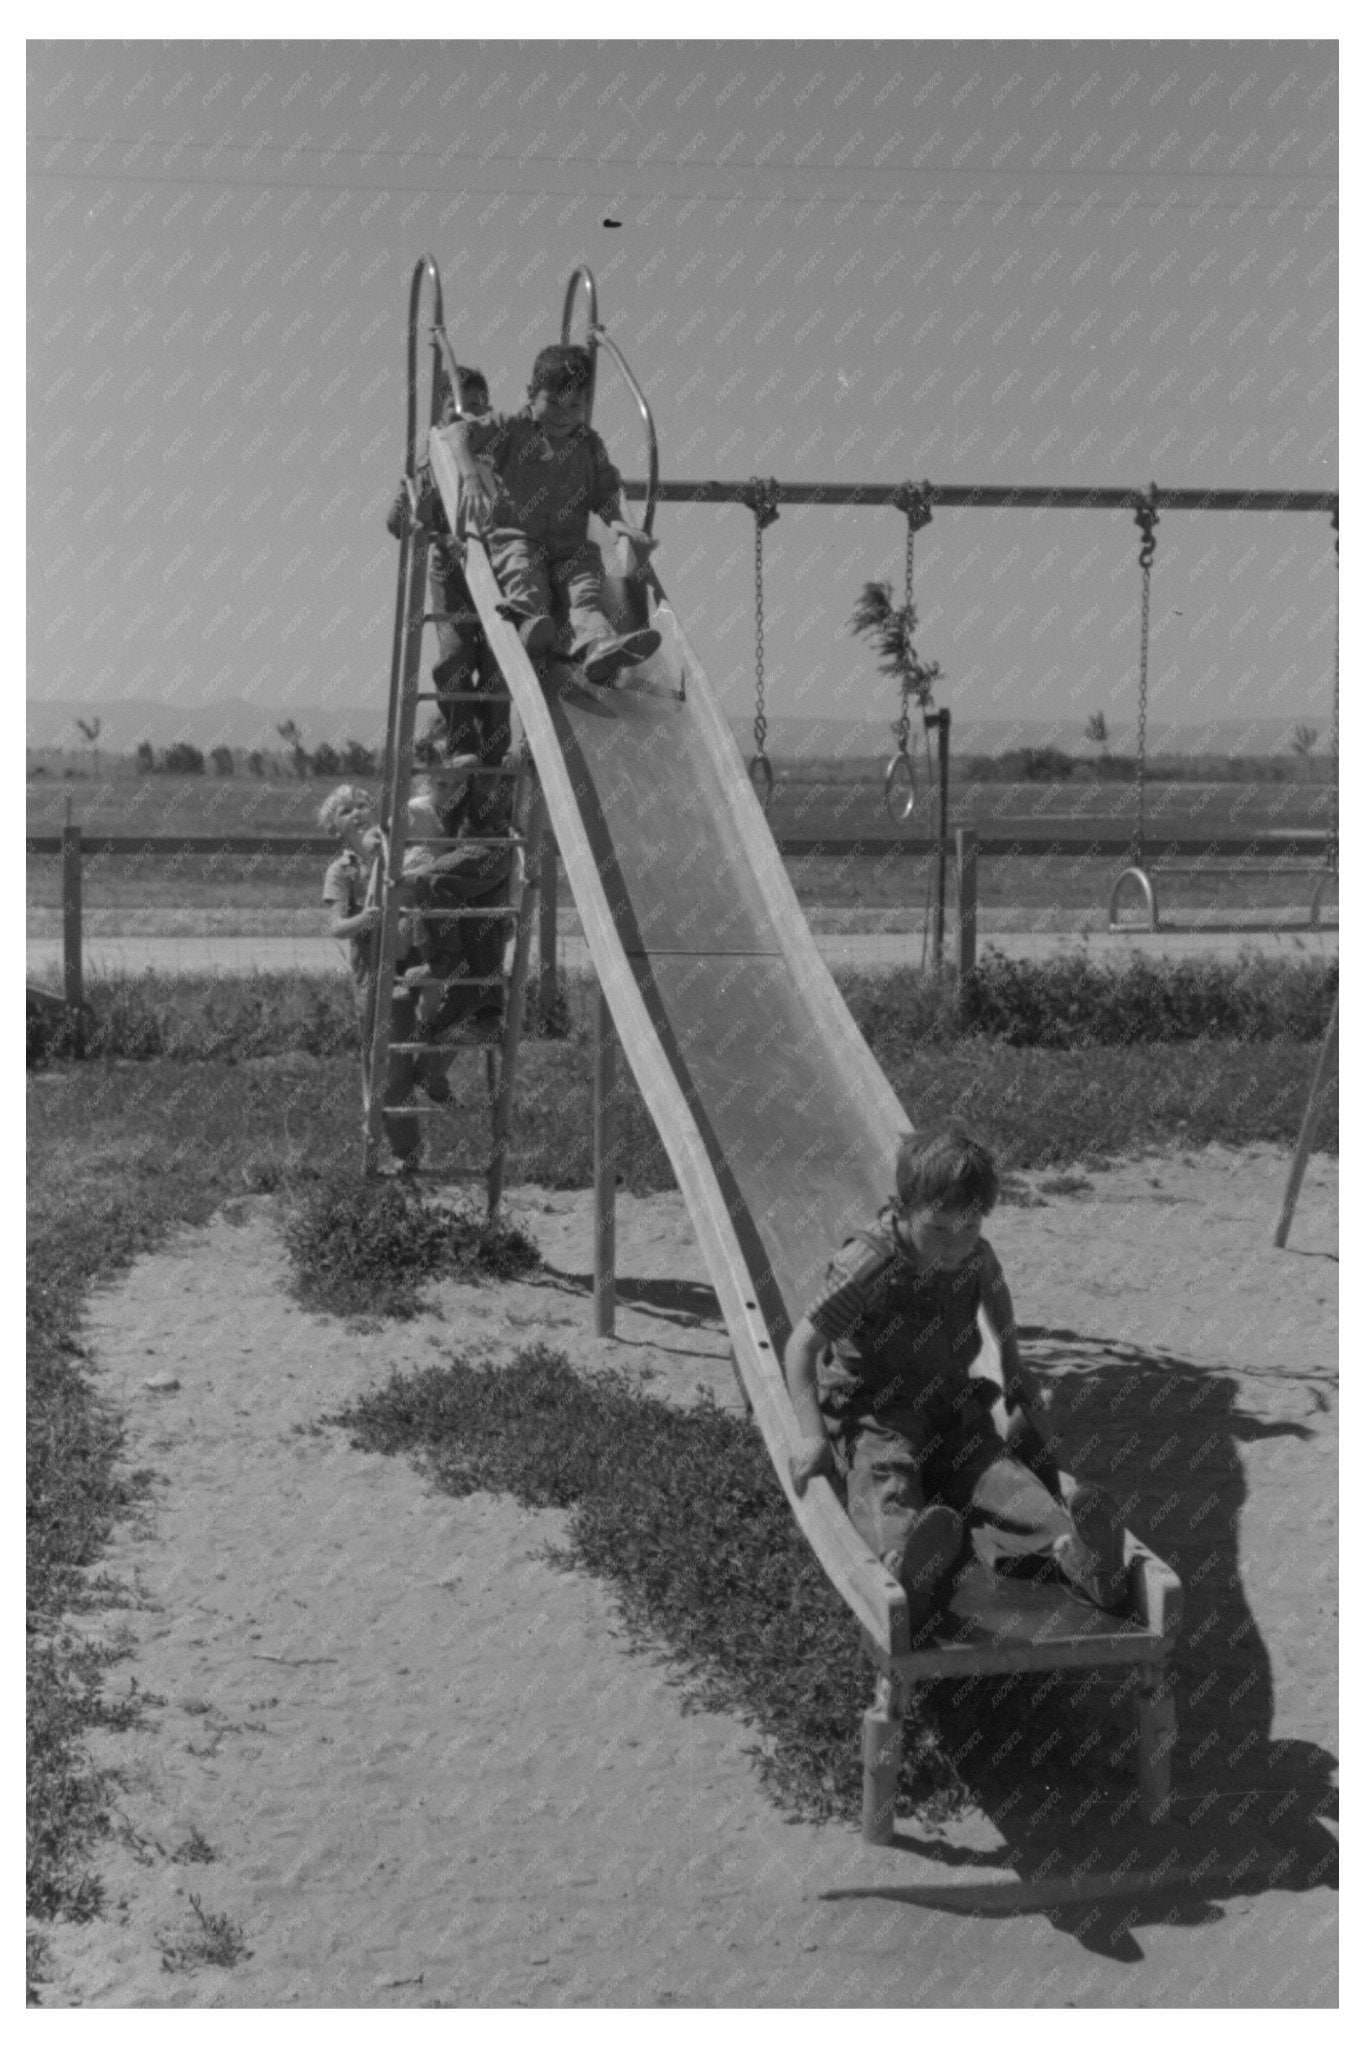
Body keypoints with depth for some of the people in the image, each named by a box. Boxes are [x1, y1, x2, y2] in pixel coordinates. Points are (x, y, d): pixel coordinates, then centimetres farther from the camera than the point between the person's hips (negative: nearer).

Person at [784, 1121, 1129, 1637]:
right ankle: (909, 1568, -69)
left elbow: (995, 1290, 26)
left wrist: (1013, 1368, 27)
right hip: (872, 1414, -5)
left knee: (998, 1473, -25)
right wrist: (813, 1434, -21)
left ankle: (1070, 1546, -53)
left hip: (951, 1405, 5)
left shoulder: (974, 1255, 1)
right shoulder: (867, 1266, -17)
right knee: (886, 1479, -37)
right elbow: (802, 1345, -13)